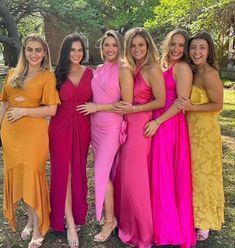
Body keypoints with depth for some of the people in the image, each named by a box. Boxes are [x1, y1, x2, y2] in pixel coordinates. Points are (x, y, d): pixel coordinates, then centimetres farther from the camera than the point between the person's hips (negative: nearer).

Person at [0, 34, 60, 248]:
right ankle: (30, 219, 34)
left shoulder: (47, 76, -3)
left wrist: (23, 111, -16)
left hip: (34, 134, -5)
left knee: (32, 176, 1)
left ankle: (38, 230, 17)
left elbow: (52, 110, -9)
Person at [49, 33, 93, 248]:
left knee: (78, 171, 11)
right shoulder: (58, 75, 0)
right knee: (63, 172, -3)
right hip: (61, 127, -2)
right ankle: (70, 224, 5)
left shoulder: (90, 73, 4)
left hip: (82, 127, 2)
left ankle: (77, 212, 30)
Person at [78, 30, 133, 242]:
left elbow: (127, 104, -14)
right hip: (95, 125, 7)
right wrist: (91, 108, 7)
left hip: (111, 126, -7)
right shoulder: (99, 70, 11)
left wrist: (97, 107, -14)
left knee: (102, 172, -6)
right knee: (103, 170, 12)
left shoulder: (123, 71, -9)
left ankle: (110, 220, 11)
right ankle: (109, 212, 27)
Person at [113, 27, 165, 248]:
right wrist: (124, 108, -1)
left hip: (141, 126, -7)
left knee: (135, 178, 1)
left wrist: (133, 109, -16)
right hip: (128, 125, 7)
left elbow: (160, 102, -12)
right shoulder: (130, 69, 12)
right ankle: (127, 222, 31)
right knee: (123, 174, 12)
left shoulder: (152, 69, -10)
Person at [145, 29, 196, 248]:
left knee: (166, 174, 0)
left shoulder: (182, 68, -9)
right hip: (157, 123, 8)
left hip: (169, 125, -8)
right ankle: (164, 222, 29)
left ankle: (171, 228, 16)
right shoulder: (163, 67, 15)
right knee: (160, 173, 13)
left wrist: (157, 122, -17)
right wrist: (155, 121, 3)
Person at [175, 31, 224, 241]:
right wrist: (188, 106, -2)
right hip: (192, 130, 8)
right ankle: (196, 216, 34)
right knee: (194, 174, 17)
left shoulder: (209, 74, -18)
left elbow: (218, 105, -18)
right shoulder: (193, 72, 8)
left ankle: (204, 223, 23)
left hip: (205, 132, -8)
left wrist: (191, 107, -25)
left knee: (203, 175, 5)